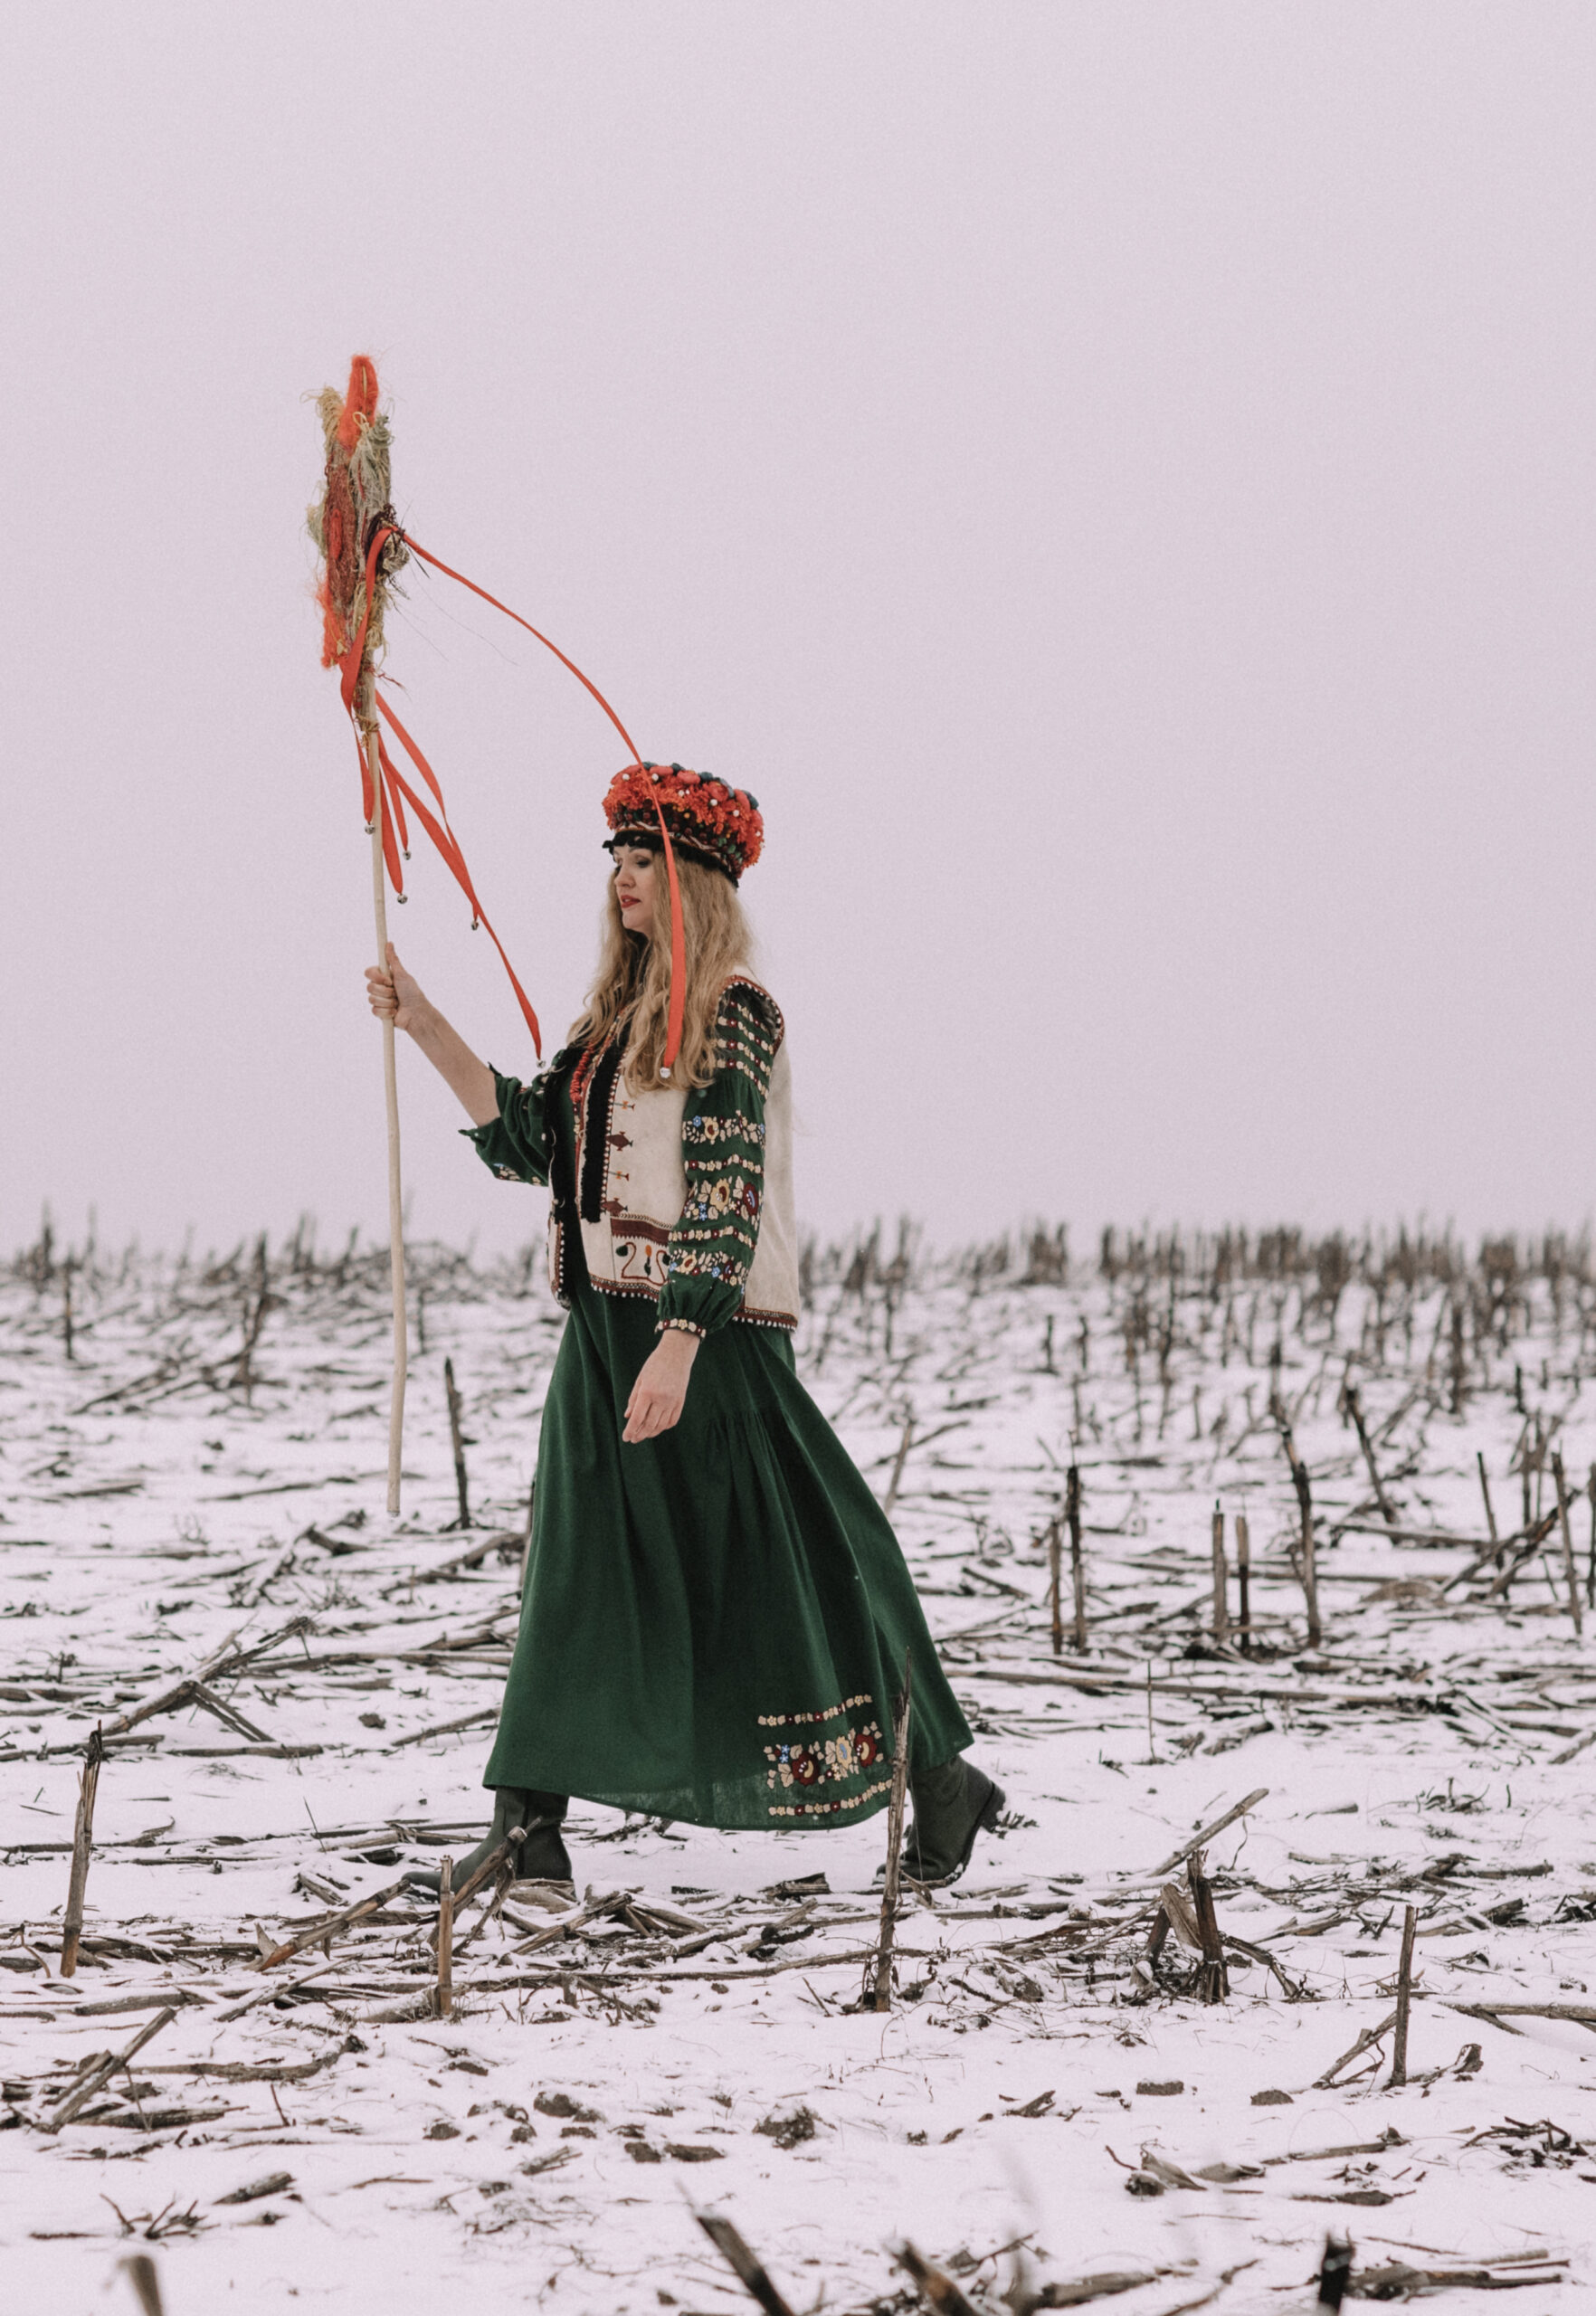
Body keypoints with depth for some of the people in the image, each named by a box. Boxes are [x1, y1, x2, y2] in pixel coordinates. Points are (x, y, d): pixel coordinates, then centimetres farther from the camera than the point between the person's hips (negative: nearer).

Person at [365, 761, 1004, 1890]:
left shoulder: (733, 1012, -10)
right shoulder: (621, 1011, 16)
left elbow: (724, 1191, -16)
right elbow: (529, 1136, 13)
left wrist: (680, 1341, -24)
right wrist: (425, 1026, 8)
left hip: (709, 1332, -8)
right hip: (606, 1325, 8)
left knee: (777, 1565, -3)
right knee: (583, 1572, 4)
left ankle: (939, 1776, 11)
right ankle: (531, 1826, 4)